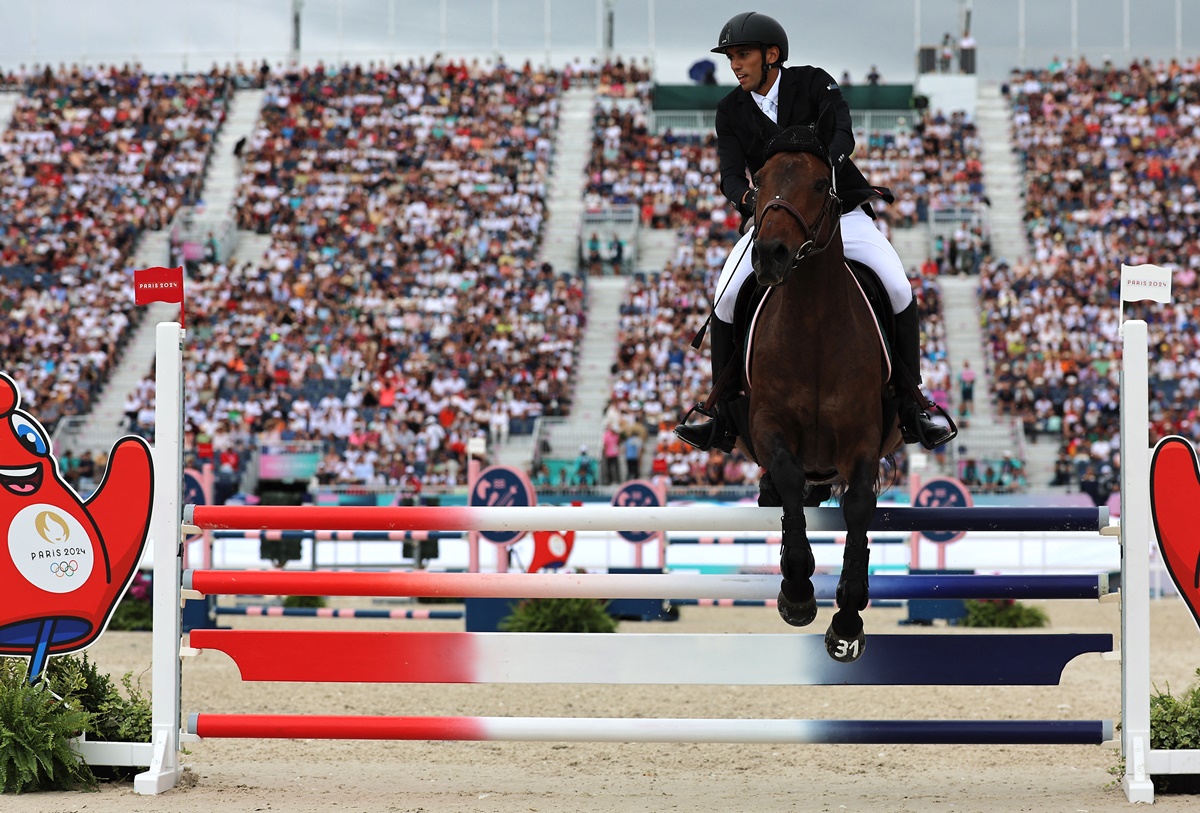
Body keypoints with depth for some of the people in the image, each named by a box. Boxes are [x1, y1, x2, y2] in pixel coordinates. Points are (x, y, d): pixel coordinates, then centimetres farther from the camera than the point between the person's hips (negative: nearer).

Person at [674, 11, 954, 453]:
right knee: (725, 299, -19)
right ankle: (723, 419, -7)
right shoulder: (731, 111, -2)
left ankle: (911, 411, -8)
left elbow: (842, 135, -25)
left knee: (899, 291, -21)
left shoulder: (815, 84, -9)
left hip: (840, 212, -2)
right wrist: (748, 197, -35)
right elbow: (731, 176, -11)